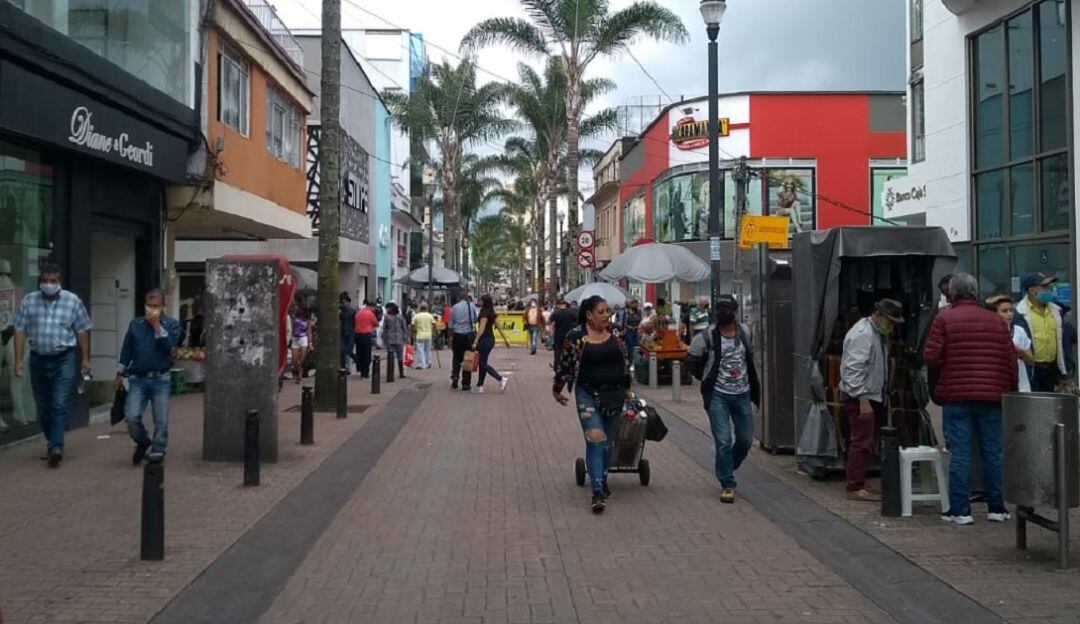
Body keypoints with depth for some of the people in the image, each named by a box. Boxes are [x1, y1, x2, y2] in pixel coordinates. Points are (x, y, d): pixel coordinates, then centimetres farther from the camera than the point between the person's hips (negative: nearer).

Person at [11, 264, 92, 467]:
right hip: (39, 359, 3)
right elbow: (20, 331, 2)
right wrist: (18, 359, -3)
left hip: (64, 359, -3)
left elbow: (82, 331, 2)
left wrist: (85, 358, 1)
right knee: (43, 406, 12)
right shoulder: (29, 301, 2)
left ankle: (56, 447, -17)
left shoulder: (73, 301, -2)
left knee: (60, 405, -12)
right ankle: (51, 443, 25)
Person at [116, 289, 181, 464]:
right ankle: (143, 443, 19)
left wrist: (157, 325, -15)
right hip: (138, 379, 2)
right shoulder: (135, 324, 8)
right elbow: (127, 350, 13)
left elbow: (170, 345, -16)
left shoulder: (172, 324, 1)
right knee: (131, 416, -7)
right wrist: (120, 374, 14)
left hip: (161, 380, -2)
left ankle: (157, 451, 17)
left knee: (161, 420, 1)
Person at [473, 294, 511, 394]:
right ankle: (480, 386, 15)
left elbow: (482, 328, -21)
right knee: (482, 363, 12)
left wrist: (475, 341, -25)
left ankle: (502, 379, -12)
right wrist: (505, 339, 19)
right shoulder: (492, 313, 11)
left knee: (483, 363, -5)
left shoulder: (485, 313, -14)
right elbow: (499, 327, 14)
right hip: (490, 339, 9)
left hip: (485, 340, -9)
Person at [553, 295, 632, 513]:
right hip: (588, 395, -4)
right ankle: (597, 491, -13)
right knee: (595, 439, -12)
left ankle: (602, 480, 31)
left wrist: (627, 389, 17)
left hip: (614, 394, 4)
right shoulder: (575, 336, -9)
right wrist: (557, 390, 7)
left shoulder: (615, 334, 3)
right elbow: (564, 364, 0)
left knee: (607, 441, 13)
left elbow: (625, 361, 13)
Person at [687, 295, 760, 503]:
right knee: (723, 441, -8)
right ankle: (727, 484, 4)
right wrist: (707, 379, 5)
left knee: (746, 439, 9)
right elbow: (691, 359, 4)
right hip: (718, 395, -4)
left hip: (742, 394, 4)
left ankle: (726, 469, 34)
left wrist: (748, 378, 15)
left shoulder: (745, 332, 2)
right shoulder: (707, 337, -10)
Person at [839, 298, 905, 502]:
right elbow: (854, 370, -23)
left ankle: (859, 484, 22)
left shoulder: (879, 333, 15)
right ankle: (855, 488, -6)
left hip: (871, 396, 10)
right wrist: (863, 401, -25)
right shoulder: (862, 334, -17)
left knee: (864, 442, 14)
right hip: (858, 398, -10)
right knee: (861, 442, -9)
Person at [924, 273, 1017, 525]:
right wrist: (1011, 391, 16)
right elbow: (1011, 360, 8)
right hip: (991, 396, 3)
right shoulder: (995, 321, 8)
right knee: (993, 452, 10)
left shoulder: (944, 319, -3)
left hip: (956, 395, -3)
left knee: (959, 453, -1)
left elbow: (931, 357, -9)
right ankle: (997, 508, 16)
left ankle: (960, 510, -1)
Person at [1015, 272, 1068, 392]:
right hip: (1031, 369, -7)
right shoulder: (1020, 313, -11)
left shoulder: (1055, 311, 11)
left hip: (1052, 368, 7)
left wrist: (1063, 371, 12)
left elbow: (1061, 342, 15)